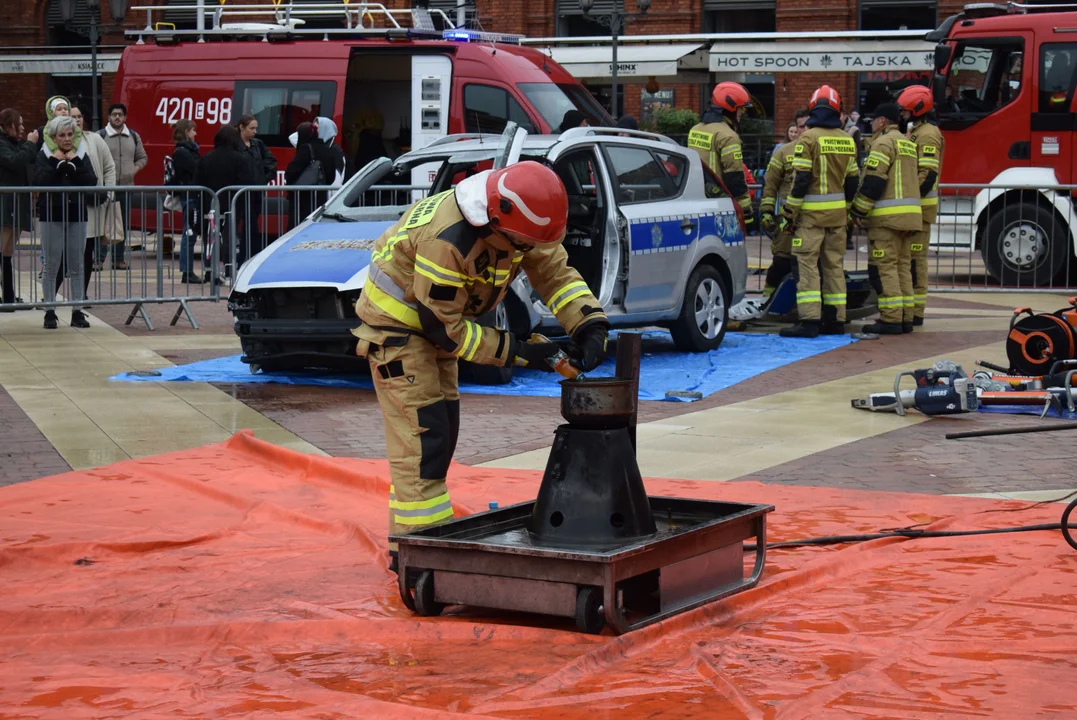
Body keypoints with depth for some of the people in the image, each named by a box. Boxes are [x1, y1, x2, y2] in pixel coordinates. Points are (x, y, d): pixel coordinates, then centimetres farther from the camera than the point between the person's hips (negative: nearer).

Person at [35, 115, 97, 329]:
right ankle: (49, 312, 6)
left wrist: (75, 163, -13)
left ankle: (77, 312, 9)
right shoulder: (45, 156, 0)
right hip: (51, 215, -2)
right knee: (51, 265, 0)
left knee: (76, 266, 4)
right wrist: (55, 162, -17)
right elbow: (39, 181, -15)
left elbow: (91, 182, -6)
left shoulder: (81, 155, 7)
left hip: (77, 214, 2)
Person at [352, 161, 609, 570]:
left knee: (443, 431, 12)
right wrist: (517, 352, -26)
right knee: (421, 435, -14)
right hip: (397, 321, -9)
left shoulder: (514, 224, -13)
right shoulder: (445, 238, -37)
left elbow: (555, 272, -6)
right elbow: (442, 325, -29)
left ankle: (412, 536, 22)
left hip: (437, 322, 9)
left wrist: (590, 326, -22)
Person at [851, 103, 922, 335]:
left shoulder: (884, 143, -9)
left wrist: (859, 211, -8)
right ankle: (905, 318, 10)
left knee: (884, 266, -8)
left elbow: (873, 182, -15)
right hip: (910, 213, 9)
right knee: (903, 266, 10)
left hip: (888, 216, -9)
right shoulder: (907, 143, 20)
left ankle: (891, 318, -11)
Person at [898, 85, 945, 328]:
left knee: (914, 258, -9)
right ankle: (910, 308, 16)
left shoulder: (928, 134, -13)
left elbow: (928, 174, -22)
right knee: (909, 257, 12)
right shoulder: (916, 132, 19)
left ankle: (914, 312, -7)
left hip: (919, 206, -10)